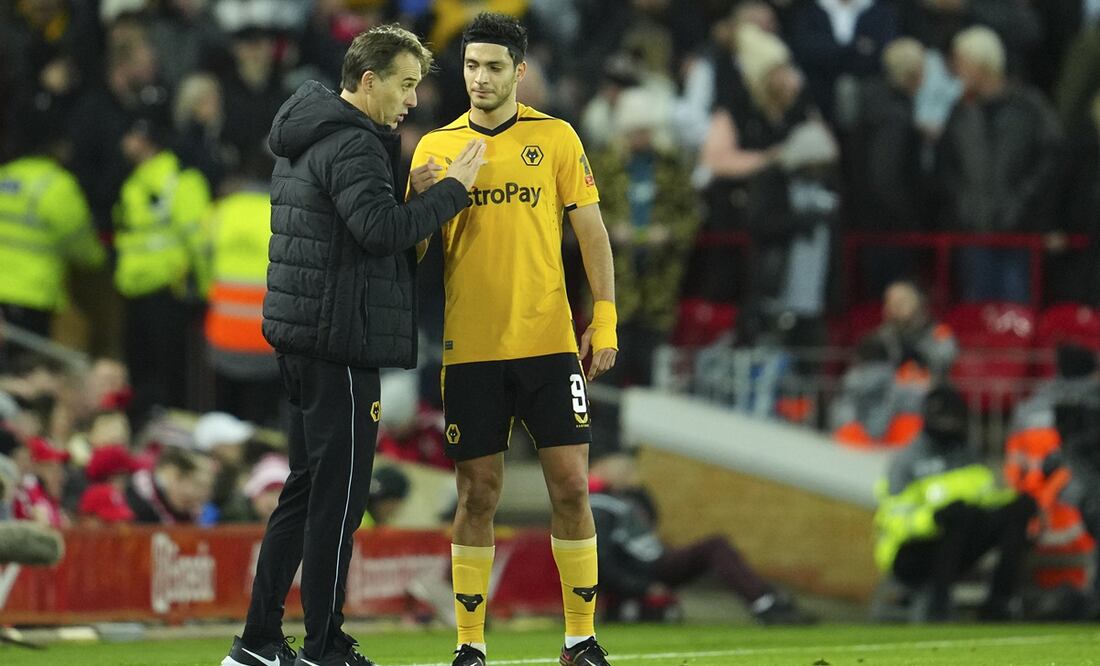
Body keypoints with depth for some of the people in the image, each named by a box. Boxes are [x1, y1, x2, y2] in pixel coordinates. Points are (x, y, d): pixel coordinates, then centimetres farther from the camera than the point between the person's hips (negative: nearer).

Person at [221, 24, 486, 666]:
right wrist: (453, 188, -18)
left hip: (300, 334, 10)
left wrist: (413, 186, 4)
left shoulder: (304, 138, 18)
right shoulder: (352, 146, -15)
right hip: (340, 341, -10)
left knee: (308, 487, 15)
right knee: (339, 496, -5)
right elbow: (382, 228, -27)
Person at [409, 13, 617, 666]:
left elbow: (591, 231, 5)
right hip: (470, 348, 0)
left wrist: (605, 318, -4)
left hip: (549, 341, 0)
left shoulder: (556, 138, 4)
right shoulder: (436, 148, 6)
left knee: (571, 485, -2)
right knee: (478, 494, 1)